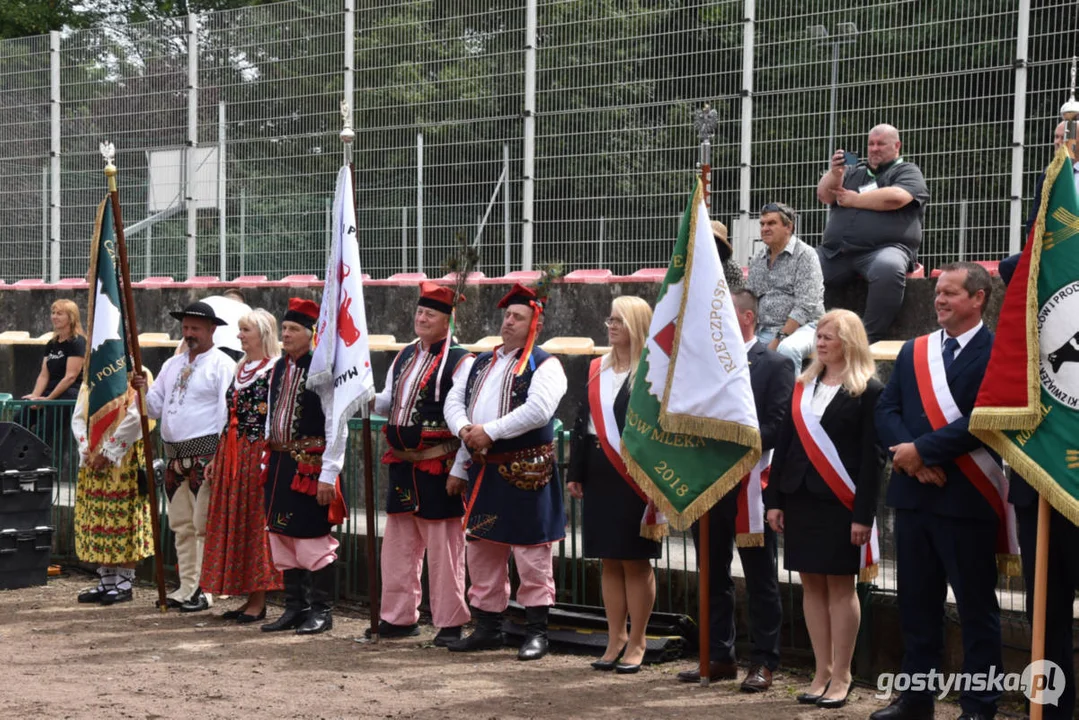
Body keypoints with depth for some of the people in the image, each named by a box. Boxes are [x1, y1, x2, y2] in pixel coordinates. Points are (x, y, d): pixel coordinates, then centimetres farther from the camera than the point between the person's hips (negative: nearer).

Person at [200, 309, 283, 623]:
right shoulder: (241, 369, 15)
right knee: (232, 523, 8)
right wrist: (217, 458, 16)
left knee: (255, 523, -4)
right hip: (231, 453, 8)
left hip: (258, 453, -8)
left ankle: (259, 600, 2)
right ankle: (250, 597, 14)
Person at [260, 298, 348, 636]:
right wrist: (271, 461, 15)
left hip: (311, 465, -8)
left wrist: (328, 475, -17)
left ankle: (321, 611, 7)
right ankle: (296, 607, 22)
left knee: (313, 538, -3)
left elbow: (337, 427, -14)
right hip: (280, 464, 8)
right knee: (282, 535, 12)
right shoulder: (279, 368, 11)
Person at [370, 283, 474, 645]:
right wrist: (368, 400, -1)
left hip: (437, 468, -7)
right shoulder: (405, 356, 14)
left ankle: (450, 623, 7)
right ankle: (399, 617, 22)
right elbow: (390, 401, 22)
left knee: (443, 549, -1)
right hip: (402, 464, 7)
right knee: (398, 543, 12)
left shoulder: (460, 361, -9)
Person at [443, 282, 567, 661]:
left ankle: (537, 631, 2)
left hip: (525, 473, -7)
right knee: (482, 550, 11)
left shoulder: (544, 365, -6)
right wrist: (464, 429, -6)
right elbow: (454, 401, 16)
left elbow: (538, 410, -20)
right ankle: (487, 627, 20)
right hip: (483, 470, 7)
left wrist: (490, 431, -19)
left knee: (531, 554, -4)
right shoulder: (482, 363, 17)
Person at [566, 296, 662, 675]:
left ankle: (636, 643, 10)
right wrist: (576, 472, 9)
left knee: (635, 561, 1)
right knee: (610, 561, 10)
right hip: (600, 475, 6)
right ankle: (615, 640, 17)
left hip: (634, 477, -6)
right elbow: (583, 420, 14)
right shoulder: (597, 370, 12)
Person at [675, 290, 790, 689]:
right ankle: (719, 657, 20)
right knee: (713, 577, 11)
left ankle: (763, 662, 6)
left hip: (749, 484, -6)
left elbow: (778, 425, -12)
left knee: (760, 580, 1)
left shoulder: (774, 364, -3)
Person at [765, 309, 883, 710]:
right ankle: (822, 674, 14)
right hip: (800, 498, 6)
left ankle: (841, 678, 7)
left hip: (840, 503, -6)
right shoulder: (803, 387, 12)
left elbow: (872, 457, -9)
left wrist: (863, 515, -14)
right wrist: (774, 499, 7)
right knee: (811, 585, 7)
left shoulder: (868, 390, -6)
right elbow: (785, 444, 13)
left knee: (840, 586, 0)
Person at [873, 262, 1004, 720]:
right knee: (916, 601, 13)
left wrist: (921, 450, -16)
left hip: (966, 497, -6)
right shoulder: (913, 351, 13)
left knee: (976, 605, 2)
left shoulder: (996, 352, -8)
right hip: (913, 493, 6)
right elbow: (886, 411, 7)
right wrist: (911, 458, -10)